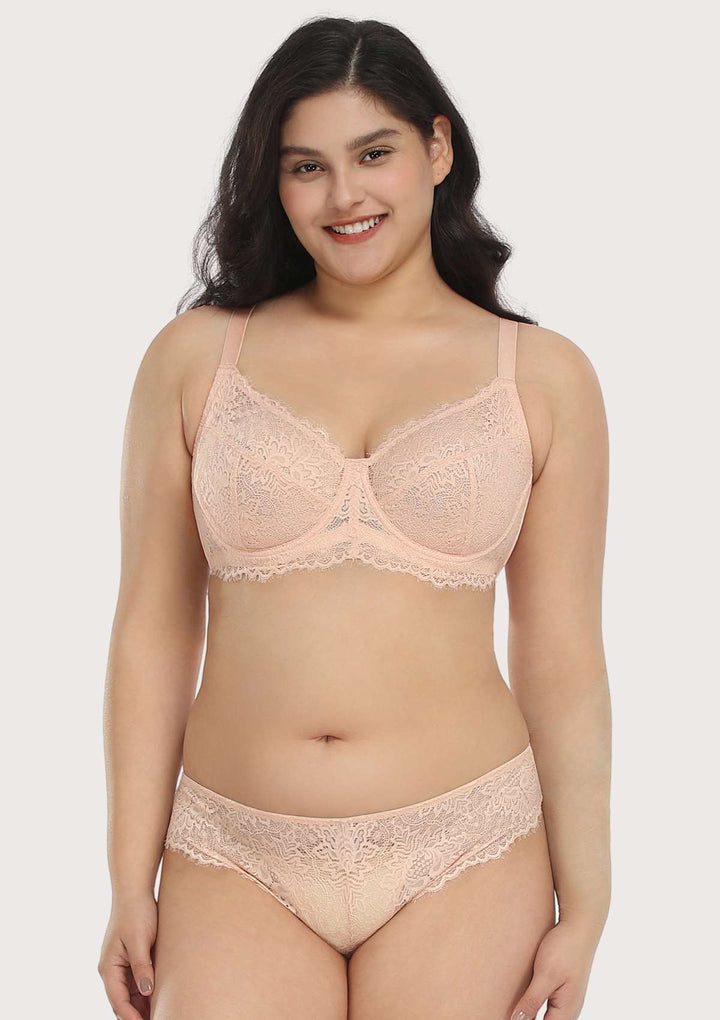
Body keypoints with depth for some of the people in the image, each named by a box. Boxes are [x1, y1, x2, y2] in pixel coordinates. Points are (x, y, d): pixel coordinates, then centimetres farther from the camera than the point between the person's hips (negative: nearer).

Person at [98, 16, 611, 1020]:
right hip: (236, 863, 0)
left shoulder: (543, 376, 2)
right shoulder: (196, 358, 3)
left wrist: (584, 907, 3)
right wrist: (130, 888, 2)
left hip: (463, 861, 0)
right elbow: (152, 633, 3)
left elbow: (563, 662, 3)